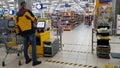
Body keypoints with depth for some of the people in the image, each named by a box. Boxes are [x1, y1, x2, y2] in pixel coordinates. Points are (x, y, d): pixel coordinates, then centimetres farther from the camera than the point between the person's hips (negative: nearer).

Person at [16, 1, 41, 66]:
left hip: (23, 32, 6)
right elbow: (34, 20, -6)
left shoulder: (17, 14, 6)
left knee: (25, 46, 14)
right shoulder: (28, 11, -8)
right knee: (33, 46, 0)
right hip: (30, 31, -5)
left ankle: (27, 59, 25)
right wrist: (32, 22, 16)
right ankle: (34, 61, 2)